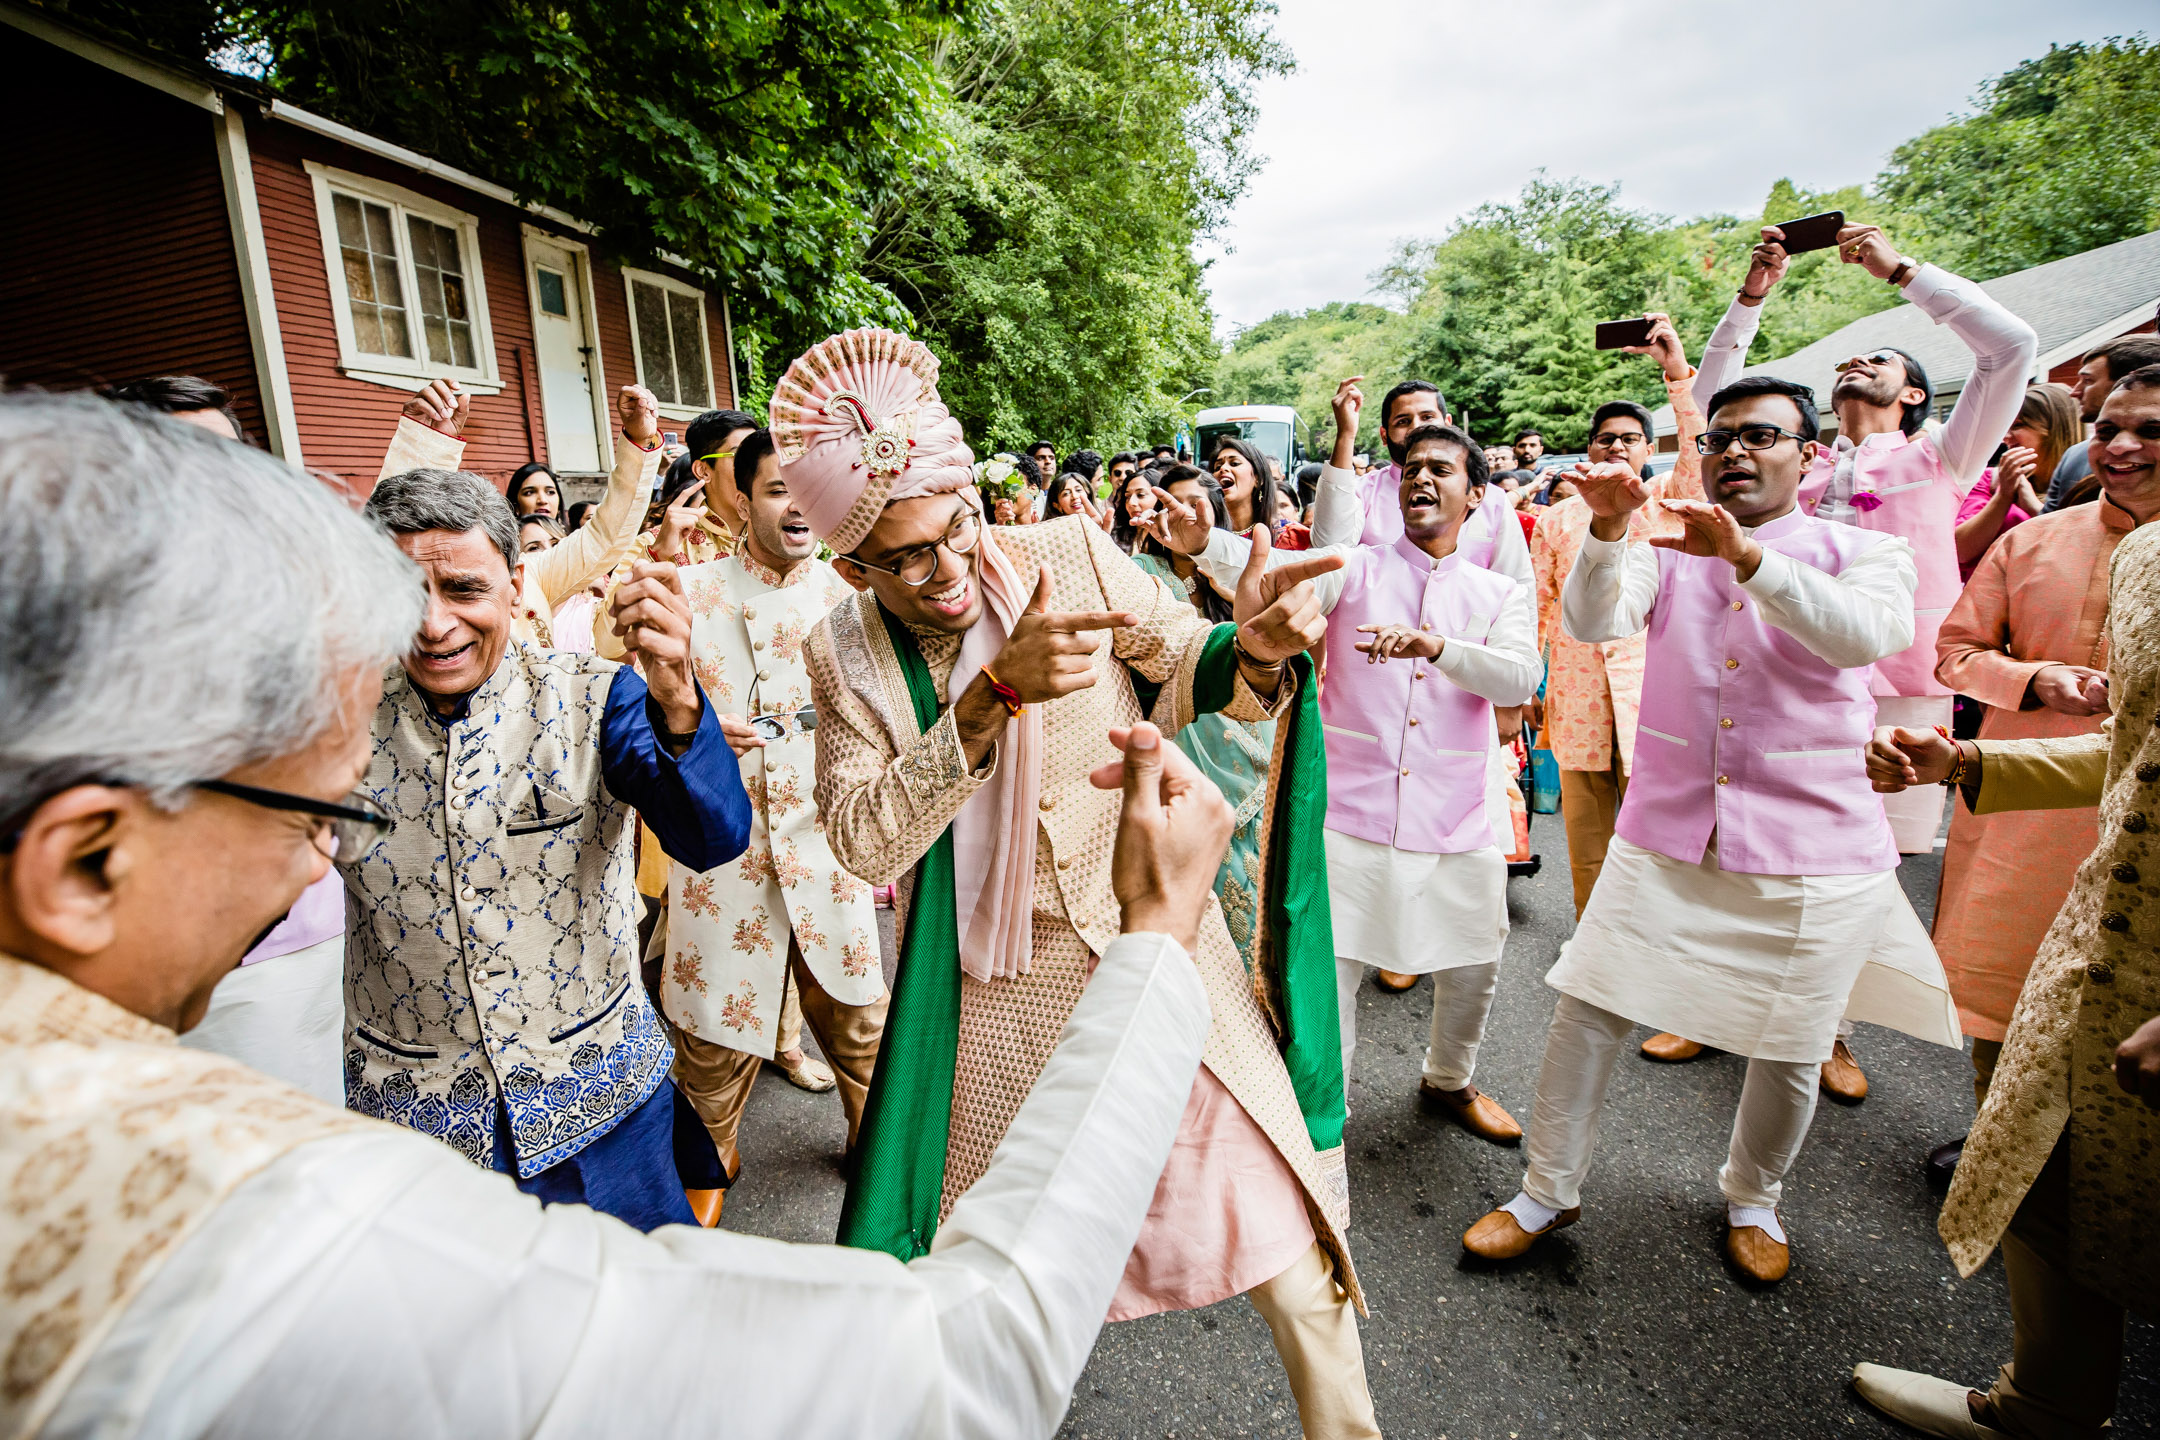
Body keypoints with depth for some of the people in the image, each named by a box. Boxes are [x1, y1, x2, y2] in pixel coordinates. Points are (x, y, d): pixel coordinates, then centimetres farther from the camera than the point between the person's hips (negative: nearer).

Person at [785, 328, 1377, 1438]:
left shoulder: (1070, 551, -9)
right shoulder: (844, 652, -6)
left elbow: (1176, 663, 0)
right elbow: (864, 842, -17)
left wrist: (1252, 650, -25)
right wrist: (993, 694, -29)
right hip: (989, 999, 2)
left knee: (1280, 1226, 3)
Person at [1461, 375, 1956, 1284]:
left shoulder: (1864, 552, 2)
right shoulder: (1666, 551, 7)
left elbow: (1868, 634, -21)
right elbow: (1592, 622, -12)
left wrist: (1747, 557, -34)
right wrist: (1606, 529, -30)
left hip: (1812, 851, -1)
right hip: (1664, 839, 1)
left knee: (1789, 1051, 10)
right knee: (1586, 1011, 1)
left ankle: (1753, 1198, 39)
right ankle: (1548, 1191, 20)